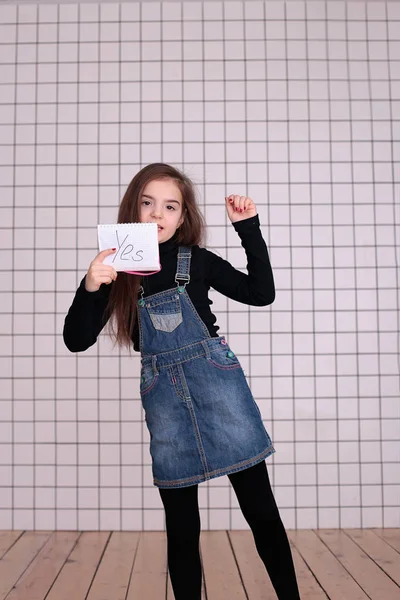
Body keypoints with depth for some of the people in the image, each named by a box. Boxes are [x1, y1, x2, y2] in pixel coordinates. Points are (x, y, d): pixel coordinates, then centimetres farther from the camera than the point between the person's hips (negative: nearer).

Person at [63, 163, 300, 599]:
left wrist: (248, 228, -1)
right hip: (163, 397, 1)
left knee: (260, 509, 5)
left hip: (218, 385, -1)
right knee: (181, 527, 9)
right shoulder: (117, 269, 2)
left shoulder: (197, 261, 1)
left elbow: (261, 293, 6)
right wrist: (89, 288, -19)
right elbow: (77, 341, -1)